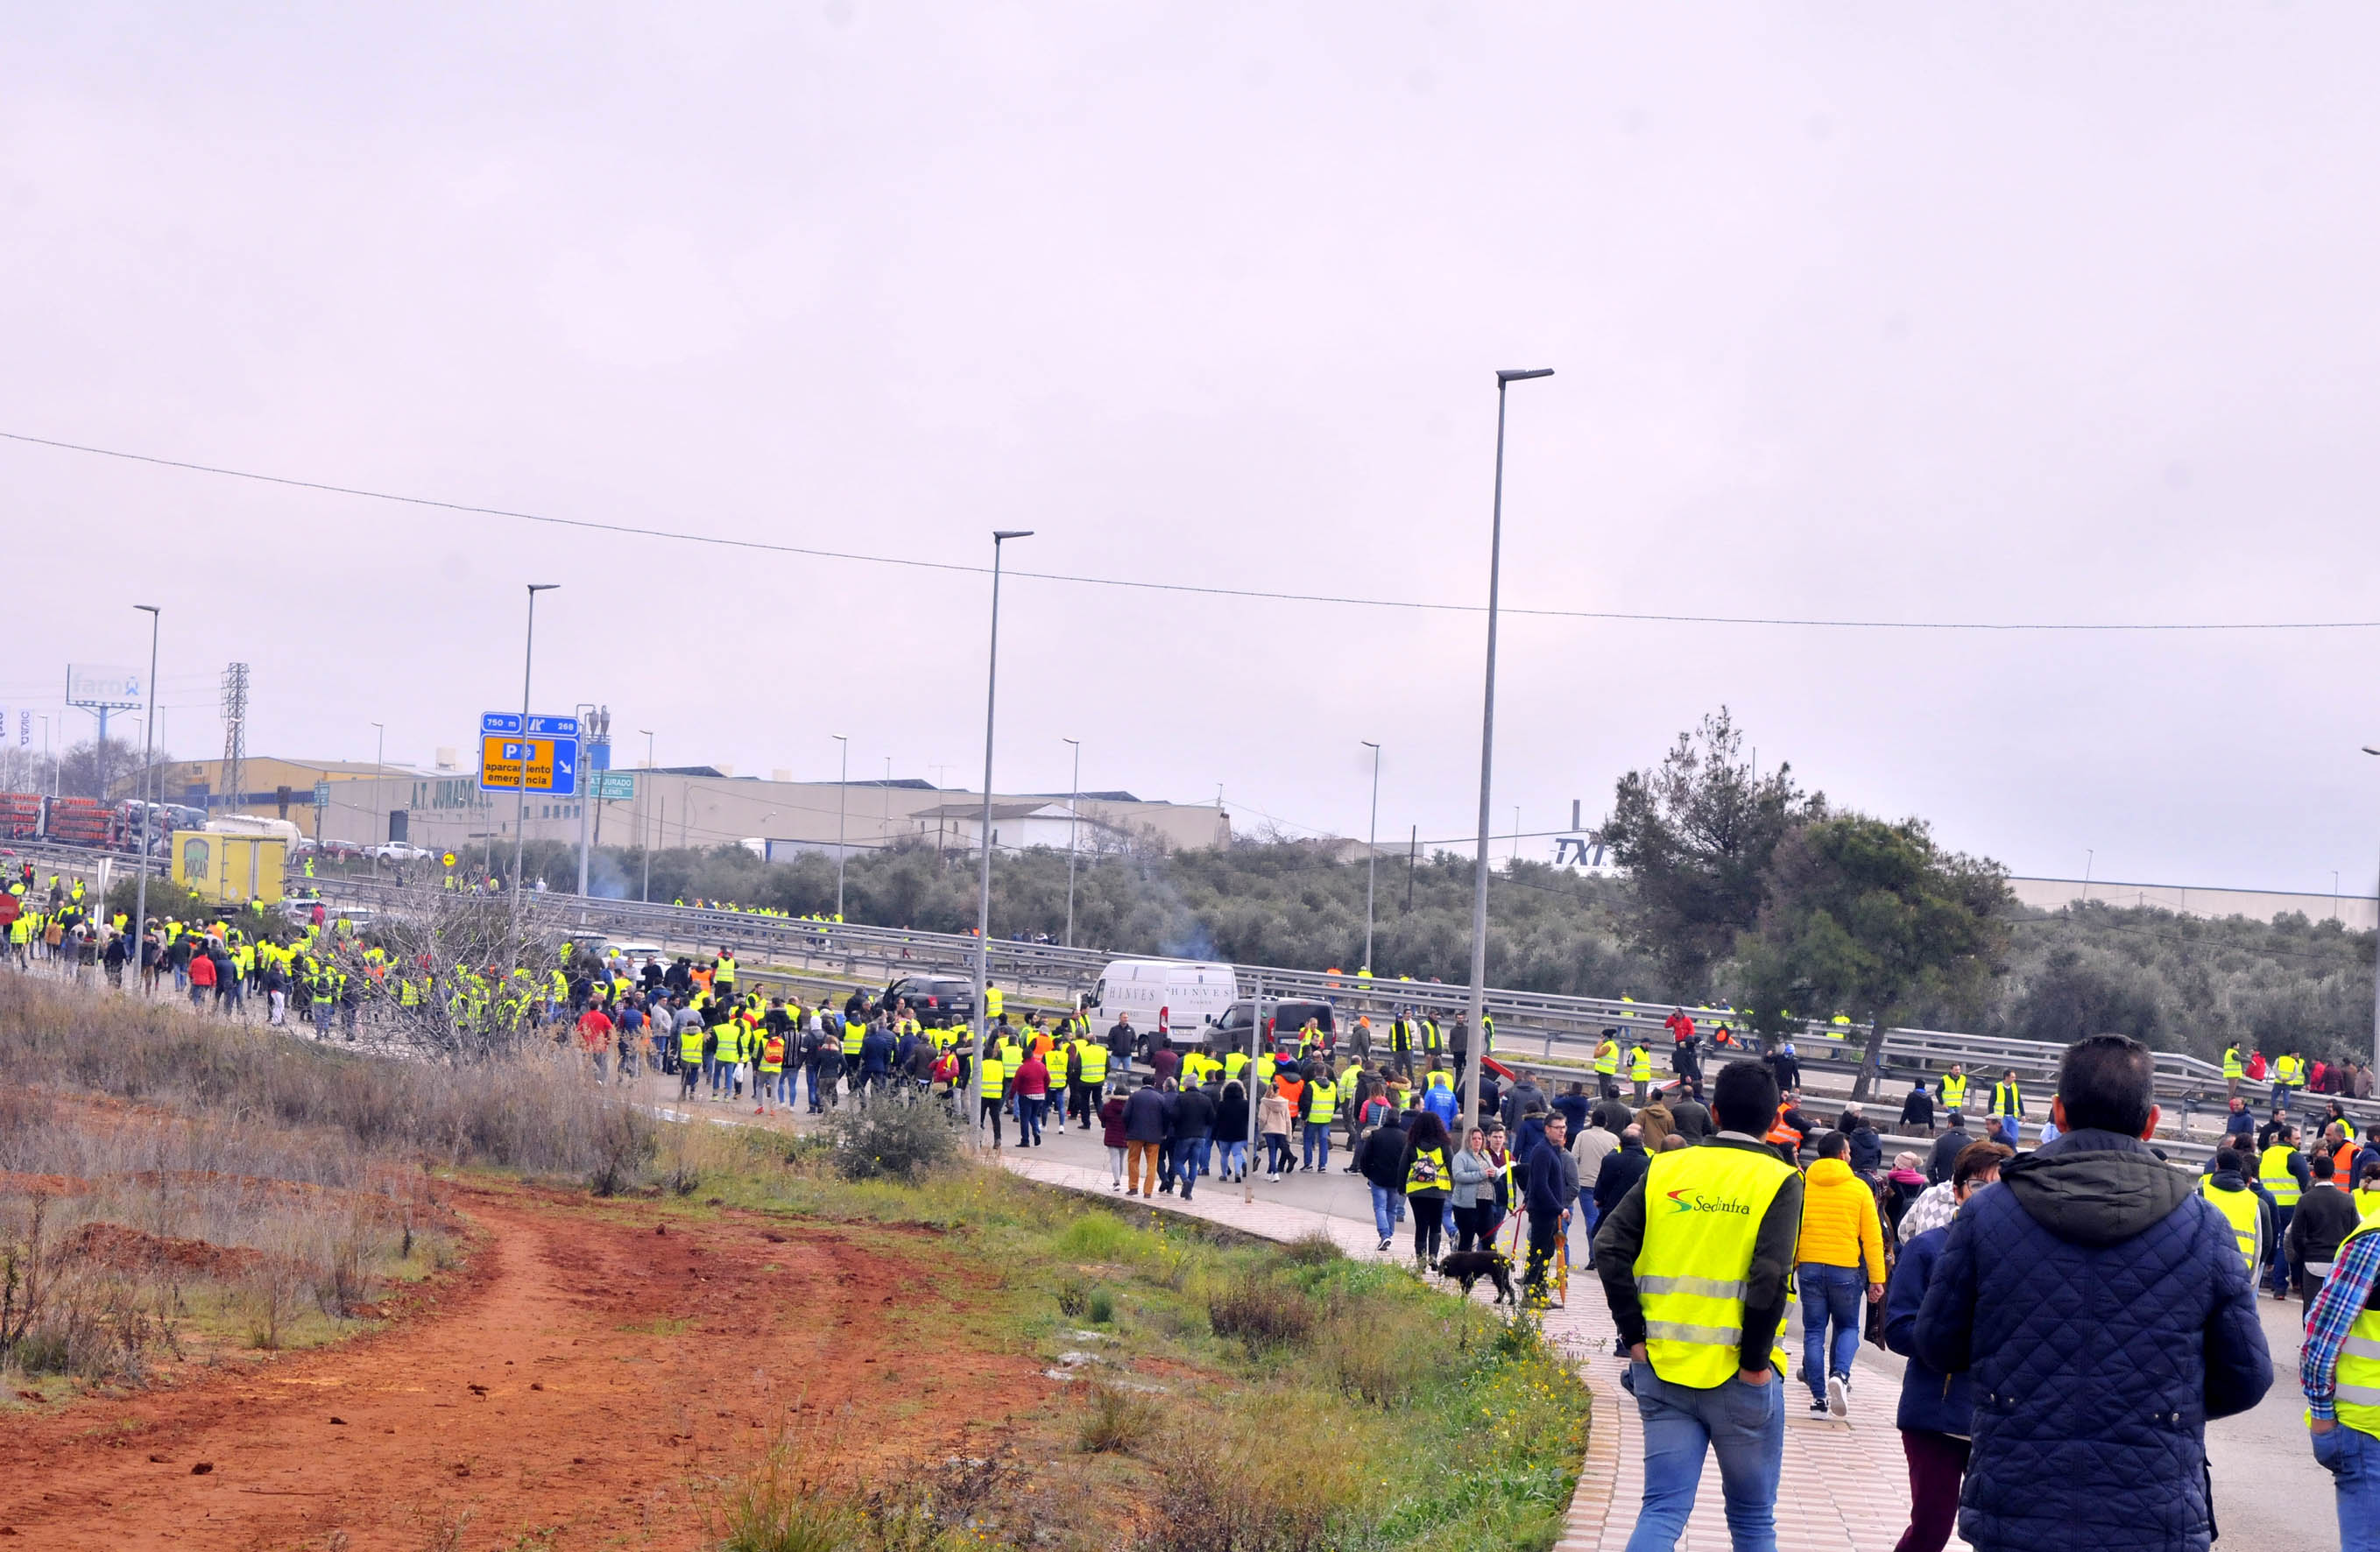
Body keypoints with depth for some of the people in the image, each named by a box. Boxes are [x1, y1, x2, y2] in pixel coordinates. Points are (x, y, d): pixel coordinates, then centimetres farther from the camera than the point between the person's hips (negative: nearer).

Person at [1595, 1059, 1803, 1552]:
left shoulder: (1665, 1169, 5)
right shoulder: (1779, 1180, -5)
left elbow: (1609, 1247, -3)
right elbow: (1770, 1276, -18)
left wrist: (1635, 1336, -1)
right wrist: (1755, 1361, -10)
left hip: (1662, 1366, 3)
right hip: (1738, 1376, -3)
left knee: (1663, 1510, 5)